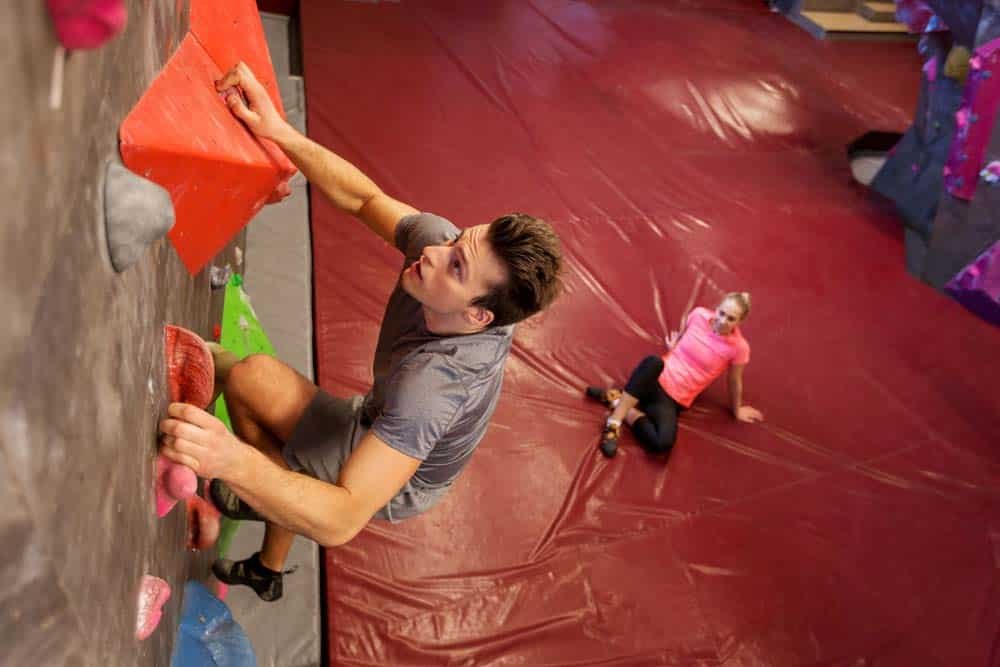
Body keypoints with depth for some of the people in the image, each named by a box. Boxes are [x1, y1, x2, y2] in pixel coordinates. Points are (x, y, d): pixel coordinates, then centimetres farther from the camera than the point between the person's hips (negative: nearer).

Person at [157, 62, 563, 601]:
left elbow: (342, 520, -51)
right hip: (383, 429, 7)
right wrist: (279, 132, -32)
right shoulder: (439, 237, -28)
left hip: (394, 488, -7)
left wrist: (237, 461, -67)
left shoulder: (436, 382, -47)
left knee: (250, 376, -13)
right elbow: (365, 198, -16)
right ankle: (268, 572, 57)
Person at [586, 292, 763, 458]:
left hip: (673, 400, -1)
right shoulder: (699, 315, -5)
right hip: (656, 378, 1)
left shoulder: (738, 347, -11)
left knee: (663, 443, -32)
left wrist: (737, 410, 14)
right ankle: (614, 422, -31)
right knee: (653, 361, -40)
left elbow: (735, 381, 5)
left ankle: (617, 400, -13)